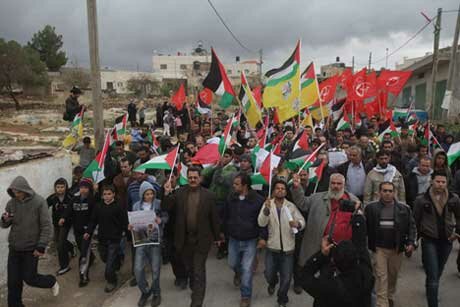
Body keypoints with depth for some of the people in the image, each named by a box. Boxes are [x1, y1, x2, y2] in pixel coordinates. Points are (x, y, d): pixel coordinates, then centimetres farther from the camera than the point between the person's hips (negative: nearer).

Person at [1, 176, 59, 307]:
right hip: (14, 248, 4)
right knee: (13, 281, 7)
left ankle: (52, 282, 32)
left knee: (29, 278, 4)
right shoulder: (11, 203, -2)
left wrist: (41, 246, -17)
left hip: (31, 248, -4)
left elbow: (46, 226, -13)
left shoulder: (39, 202, -15)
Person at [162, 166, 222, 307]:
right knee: (190, 269, 22)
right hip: (184, 239, 3)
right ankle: (195, 289, 47)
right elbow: (168, 208, -9)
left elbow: (214, 218, -2)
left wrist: (217, 236, 5)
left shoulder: (209, 195, -8)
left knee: (199, 271, 0)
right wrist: (167, 193, -22)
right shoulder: (179, 193, -3)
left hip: (202, 239, -3)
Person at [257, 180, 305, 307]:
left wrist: (297, 223, -31)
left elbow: (302, 221, -7)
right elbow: (261, 223, -18)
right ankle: (272, 283, 44)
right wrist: (266, 209, -36)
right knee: (269, 274, 7)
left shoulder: (291, 206, -3)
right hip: (272, 247, 0)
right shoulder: (267, 204, -6)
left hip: (288, 247, 1)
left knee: (286, 277, 7)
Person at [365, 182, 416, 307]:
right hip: (379, 248, -2)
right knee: (381, 277, -3)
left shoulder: (404, 208, -1)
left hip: (397, 248, 2)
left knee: (393, 276, 18)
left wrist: (411, 242, -9)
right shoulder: (371, 208, -4)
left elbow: (411, 226, 2)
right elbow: (365, 227, -1)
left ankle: (390, 297, 40)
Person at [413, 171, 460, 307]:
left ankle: (430, 290, 49)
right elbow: (415, 221, -3)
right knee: (433, 277, -6)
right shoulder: (422, 200, -11)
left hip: (447, 240, 4)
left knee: (438, 272, 22)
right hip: (429, 240, -4)